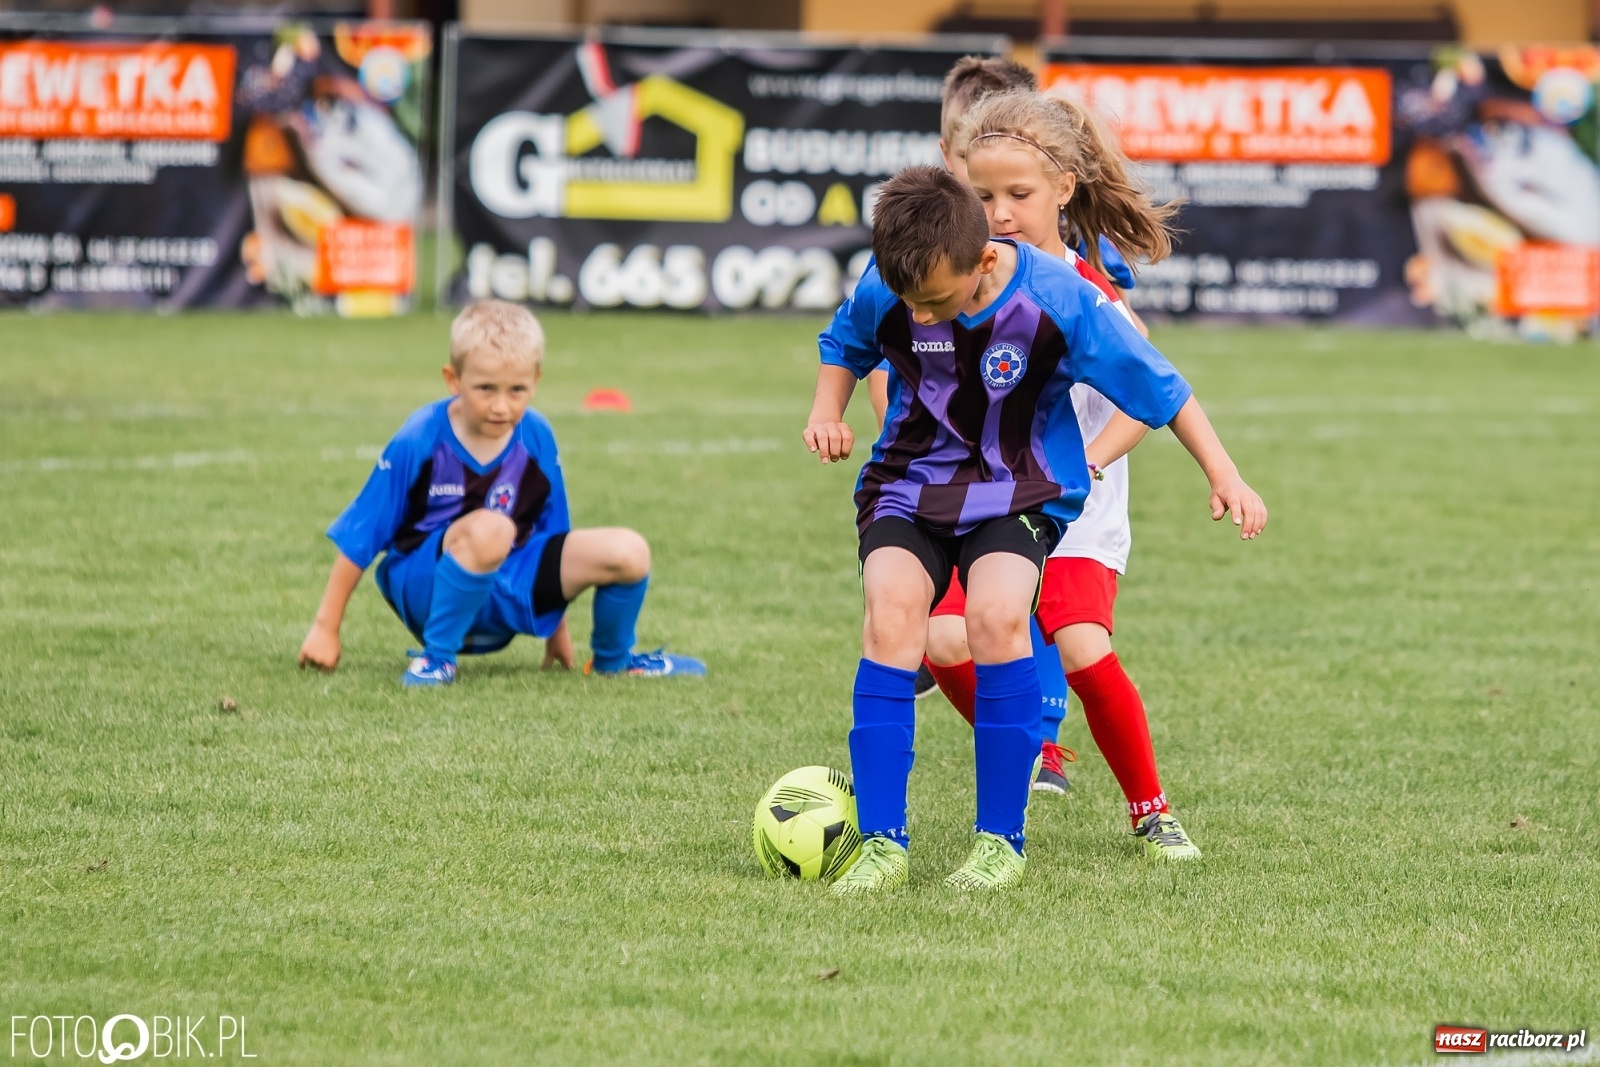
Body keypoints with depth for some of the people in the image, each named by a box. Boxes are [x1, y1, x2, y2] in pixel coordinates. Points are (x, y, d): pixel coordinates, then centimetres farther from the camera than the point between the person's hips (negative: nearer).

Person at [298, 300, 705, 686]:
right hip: (420, 584, -5)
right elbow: (358, 538, -8)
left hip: (505, 592, 5)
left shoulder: (536, 438, -3)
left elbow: (551, 529, 13)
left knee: (628, 552, -11)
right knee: (489, 529, -38)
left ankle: (612, 660, 18)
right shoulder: (419, 442, -16)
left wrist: (555, 628, 21)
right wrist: (325, 629, -5)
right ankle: (437, 656, -20)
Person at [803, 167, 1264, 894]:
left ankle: (1001, 840, -14)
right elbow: (843, 345, 14)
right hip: (909, 481, 2)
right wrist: (827, 412, -3)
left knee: (996, 614, -28)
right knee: (892, 609, -25)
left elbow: (1158, 388, -8)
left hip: (1019, 492, -2)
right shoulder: (884, 294, -12)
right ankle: (882, 843, -20)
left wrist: (1223, 477, -9)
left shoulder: (1058, 300, -20)